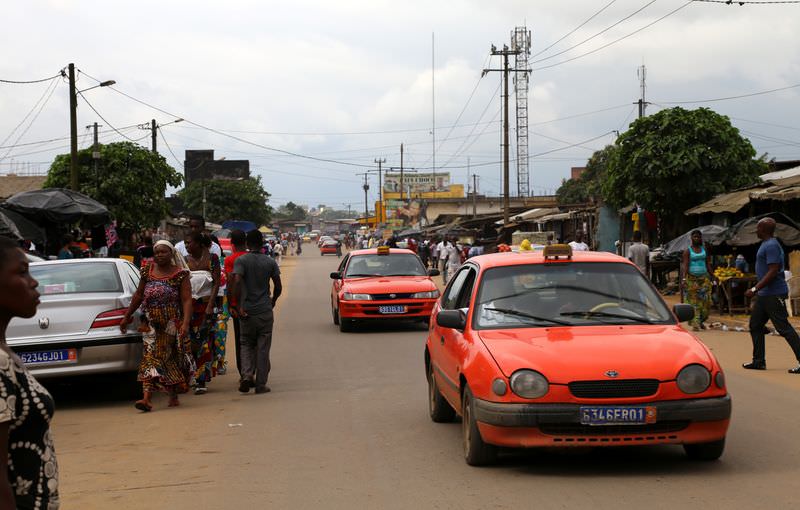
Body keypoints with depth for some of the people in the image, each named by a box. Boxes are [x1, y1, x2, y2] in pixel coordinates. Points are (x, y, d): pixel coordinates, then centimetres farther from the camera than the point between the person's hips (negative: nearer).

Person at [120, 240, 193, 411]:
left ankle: (173, 396, 22)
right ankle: (147, 398, -17)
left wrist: (186, 323, -22)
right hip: (151, 324, 2)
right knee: (150, 357, -7)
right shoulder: (147, 270, 8)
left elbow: (187, 300, -10)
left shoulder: (180, 274, -3)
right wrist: (126, 317, 18)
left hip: (173, 324, -2)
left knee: (173, 358, 6)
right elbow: (138, 296, 16)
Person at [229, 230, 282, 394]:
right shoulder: (270, 262, 1)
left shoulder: (241, 260, -6)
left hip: (247, 311, -1)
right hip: (265, 310, 1)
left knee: (246, 345, 15)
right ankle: (261, 384, 7)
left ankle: (247, 375, -5)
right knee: (263, 348, 6)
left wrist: (237, 305, -14)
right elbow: (278, 286, 3)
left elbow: (236, 282, -20)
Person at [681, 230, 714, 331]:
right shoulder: (687, 251, 1)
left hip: (704, 277, 4)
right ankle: (695, 324, -6)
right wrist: (684, 278, -21)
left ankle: (700, 321, 12)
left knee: (706, 300, -3)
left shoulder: (704, 249, 14)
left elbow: (707, 264, 17)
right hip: (692, 278, -4)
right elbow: (685, 265, -9)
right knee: (693, 301, -6)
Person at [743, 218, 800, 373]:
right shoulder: (766, 245, 16)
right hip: (764, 295, 11)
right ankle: (759, 361, 19)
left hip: (774, 295, -11)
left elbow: (773, 272, -24)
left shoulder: (771, 246, -17)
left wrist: (755, 289, -24)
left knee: (784, 328, -10)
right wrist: (757, 290, 24)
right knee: (755, 326, 13)